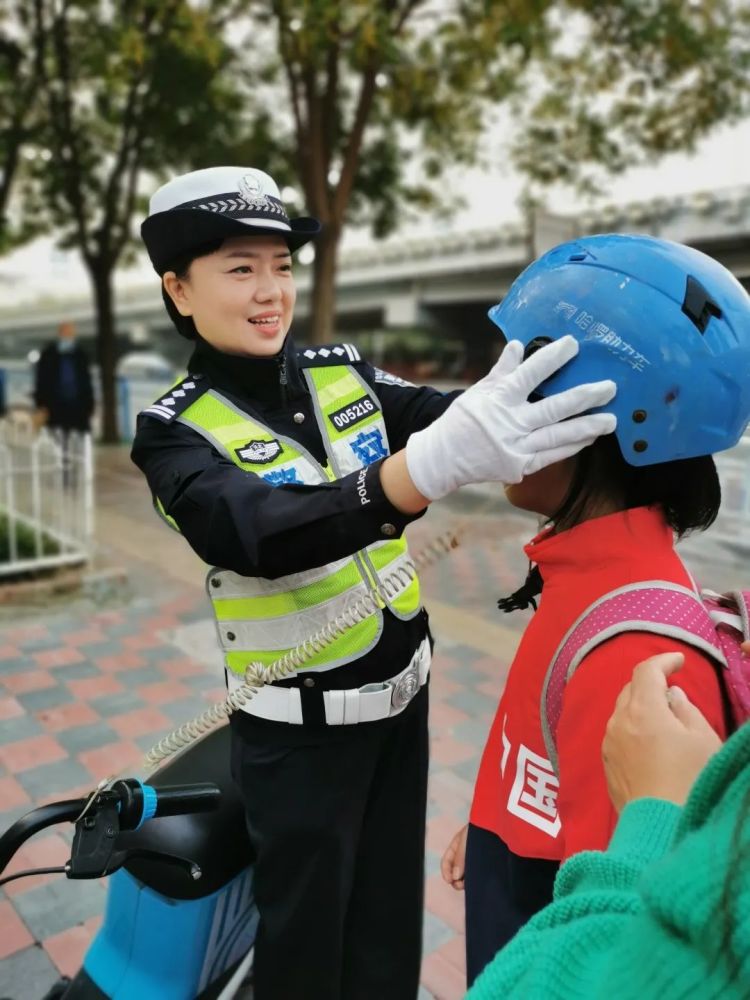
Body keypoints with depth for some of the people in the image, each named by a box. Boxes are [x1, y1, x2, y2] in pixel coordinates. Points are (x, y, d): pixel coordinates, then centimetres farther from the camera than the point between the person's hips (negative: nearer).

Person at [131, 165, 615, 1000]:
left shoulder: (341, 373, 0)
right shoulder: (177, 431, -16)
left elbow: (443, 414, -12)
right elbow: (264, 535, -35)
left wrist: (590, 371, -30)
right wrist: (439, 460, -51)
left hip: (399, 697, 5)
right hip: (299, 729, -4)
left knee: (390, 927, 22)